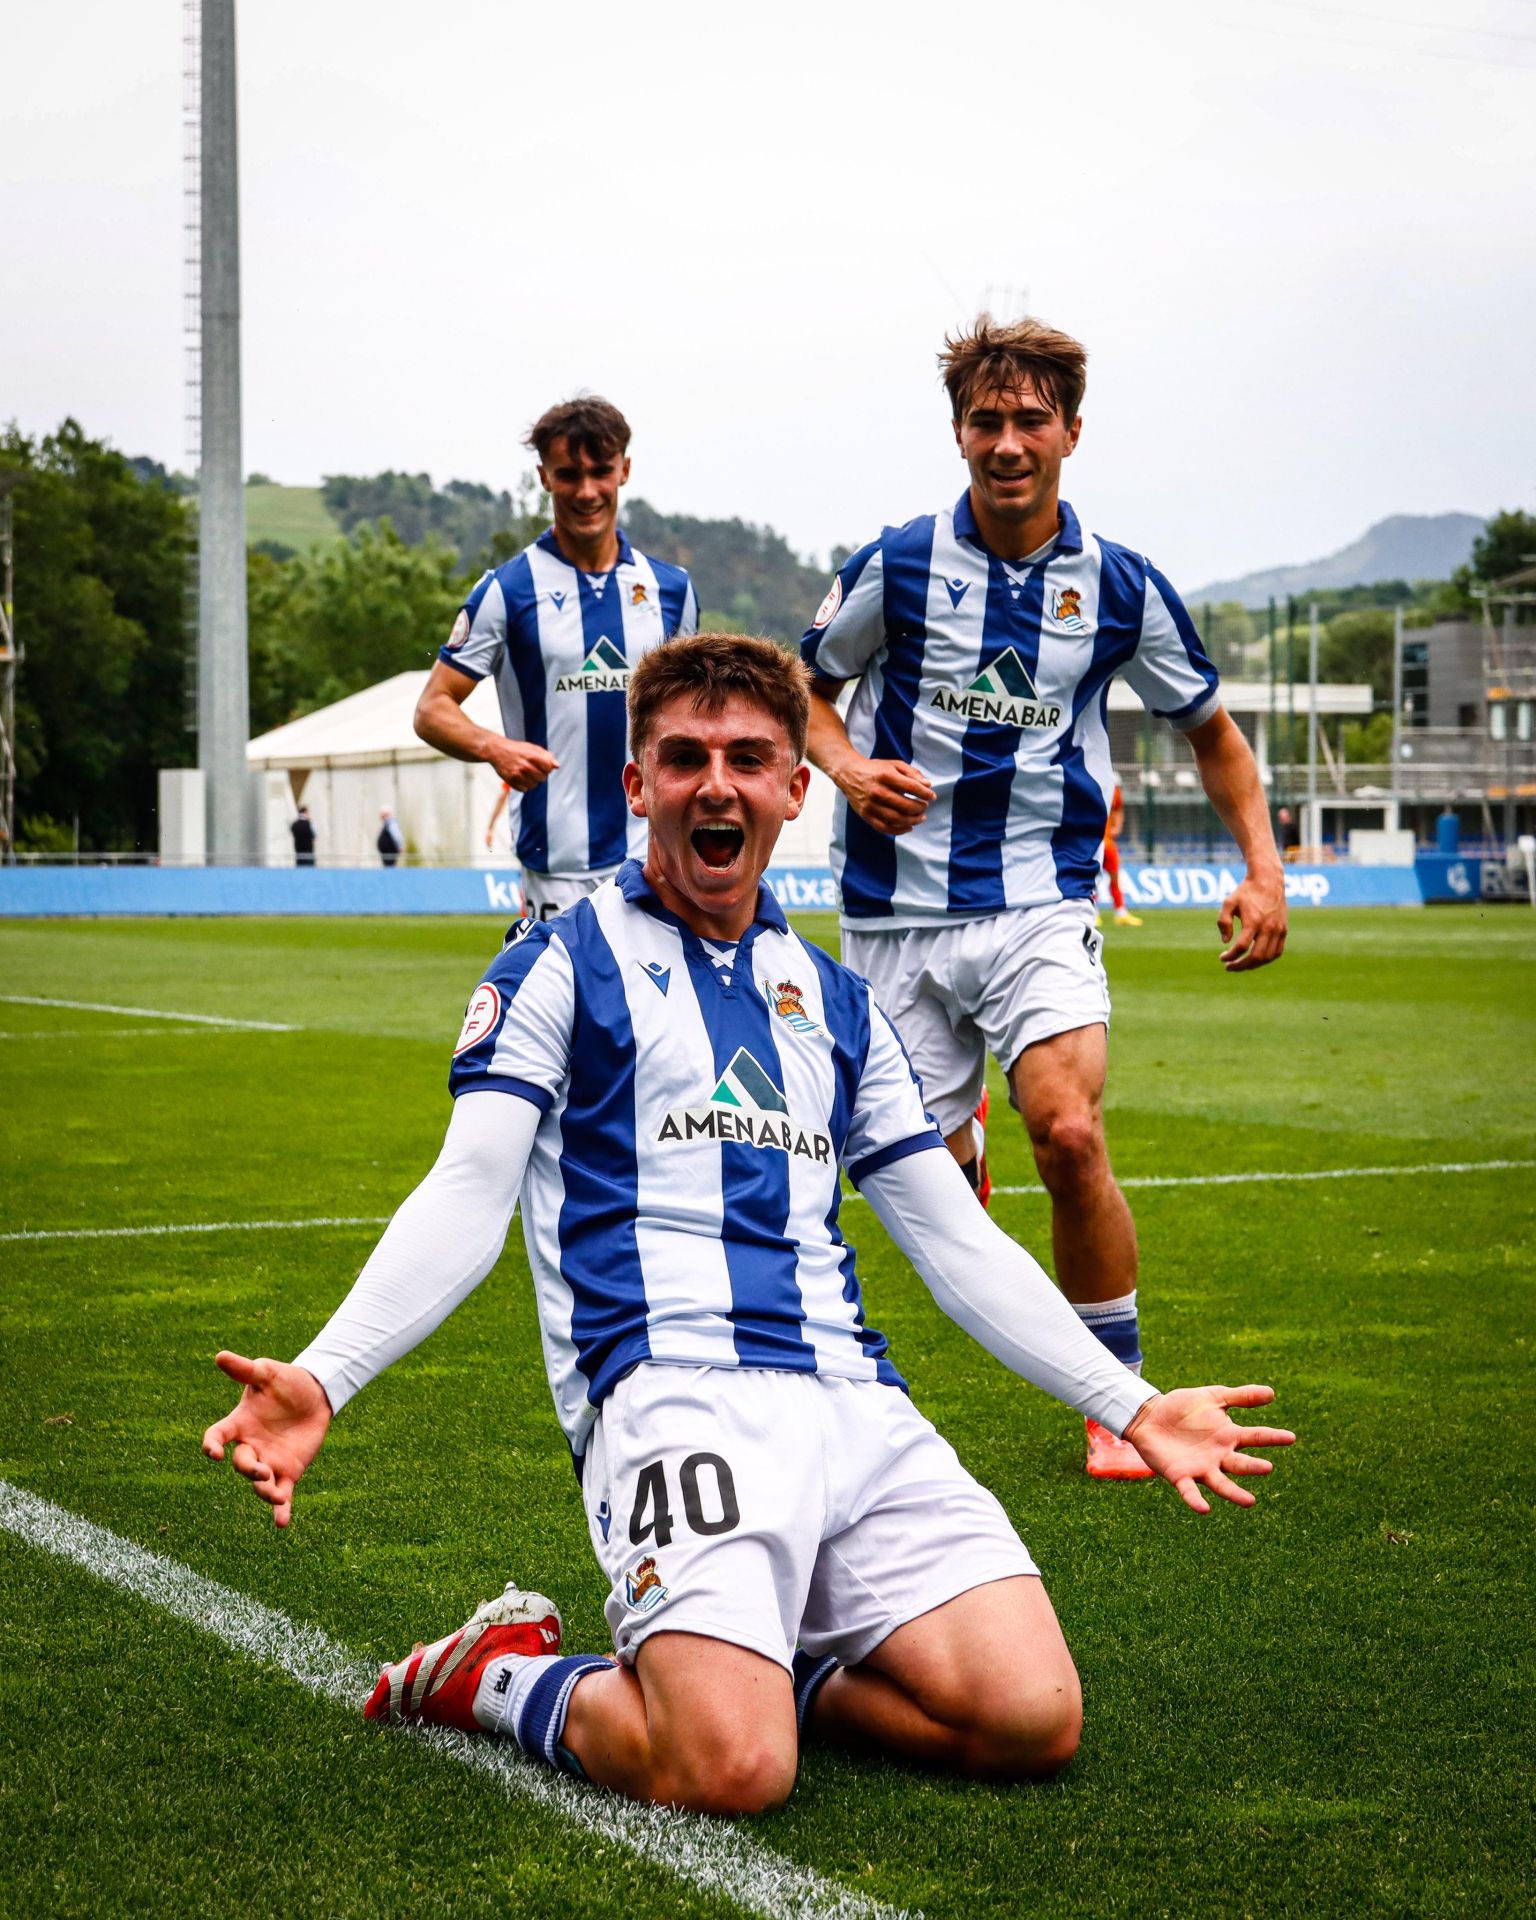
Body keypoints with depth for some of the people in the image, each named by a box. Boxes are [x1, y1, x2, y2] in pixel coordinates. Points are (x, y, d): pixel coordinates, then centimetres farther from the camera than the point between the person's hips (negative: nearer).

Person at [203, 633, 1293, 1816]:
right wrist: (323, 1378, -18)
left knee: (1035, 1720, -14)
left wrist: (1132, 1406, 20)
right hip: (670, 1393, -5)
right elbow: (468, 1198, -3)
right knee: (731, 1770, -26)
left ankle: (744, 1667, 9)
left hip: (853, 1406, 5)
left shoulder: (834, 1001, 22)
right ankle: (496, 1676, 4)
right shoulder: (565, 964, 7)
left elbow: (958, 1242, 25)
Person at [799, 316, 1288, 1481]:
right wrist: (848, 764, -9)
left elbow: (1210, 730, 14)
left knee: (1070, 1134, -19)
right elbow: (807, 687, 12)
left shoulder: (1122, 588, 0)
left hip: (1040, 907, -1)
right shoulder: (898, 566, -3)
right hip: (900, 914, 1)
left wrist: (1263, 867, 3)